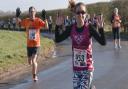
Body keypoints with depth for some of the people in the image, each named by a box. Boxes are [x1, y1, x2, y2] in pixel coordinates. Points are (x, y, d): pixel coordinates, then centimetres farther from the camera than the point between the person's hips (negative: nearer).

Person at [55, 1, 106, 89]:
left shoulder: (89, 27, -12)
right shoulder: (71, 28, -1)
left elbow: (103, 42, -17)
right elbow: (58, 39, 6)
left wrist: (100, 27, -28)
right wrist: (57, 26, -5)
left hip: (87, 67, -4)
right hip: (76, 68, 4)